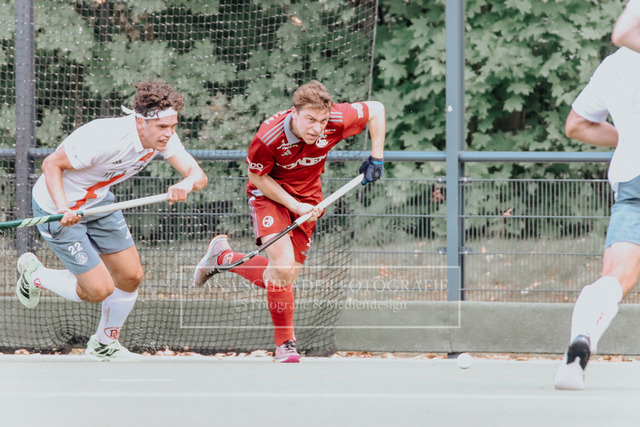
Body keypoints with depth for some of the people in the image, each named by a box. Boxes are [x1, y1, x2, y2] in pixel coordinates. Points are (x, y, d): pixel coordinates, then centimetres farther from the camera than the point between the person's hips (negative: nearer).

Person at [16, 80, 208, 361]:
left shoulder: (163, 136, -16)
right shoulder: (105, 138, -37)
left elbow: (198, 175, -20)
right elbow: (52, 164, -26)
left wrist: (186, 185, -44)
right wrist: (63, 209, -39)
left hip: (97, 201, 7)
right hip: (56, 207, -7)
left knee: (131, 276, 6)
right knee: (99, 289, -7)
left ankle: (104, 345, 30)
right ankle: (34, 275, 20)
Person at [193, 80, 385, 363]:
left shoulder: (337, 121, -26)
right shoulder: (268, 137, -32)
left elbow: (376, 109, -8)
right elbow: (257, 176, -15)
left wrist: (376, 158, -9)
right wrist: (294, 205, -22)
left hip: (307, 199, 4)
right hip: (269, 194, -4)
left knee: (283, 280, 3)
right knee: (283, 265, -25)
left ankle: (222, 256, 27)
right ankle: (285, 344, -9)